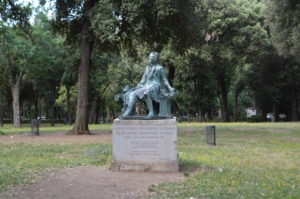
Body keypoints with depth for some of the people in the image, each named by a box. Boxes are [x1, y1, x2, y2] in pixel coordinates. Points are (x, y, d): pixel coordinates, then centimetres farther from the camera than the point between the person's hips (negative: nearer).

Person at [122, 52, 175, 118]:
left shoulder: (160, 68, 4)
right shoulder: (147, 68, 22)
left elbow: (164, 80, 5)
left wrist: (170, 88, -9)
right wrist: (137, 87, 16)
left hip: (155, 88, -6)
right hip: (146, 87, 6)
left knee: (146, 93, -40)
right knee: (132, 94, -20)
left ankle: (151, 112, -33)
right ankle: (128, 112, -33)